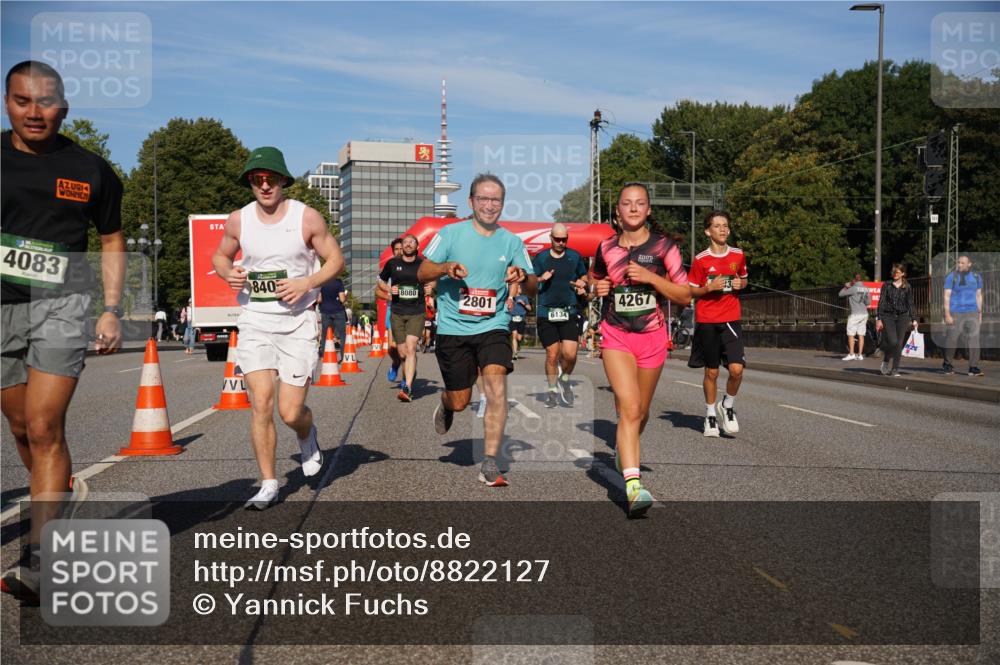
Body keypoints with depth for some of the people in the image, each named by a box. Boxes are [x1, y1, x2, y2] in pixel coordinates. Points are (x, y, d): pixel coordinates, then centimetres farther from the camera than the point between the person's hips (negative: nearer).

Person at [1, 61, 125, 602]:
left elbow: (112, 239, 12)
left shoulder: (90, 170, 3)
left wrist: (111, 310, 4)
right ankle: (65, 493, 42)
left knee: (44, 428, -13)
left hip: (60, 305, -3)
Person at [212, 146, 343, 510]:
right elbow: (220, 256, 18)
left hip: (297, 321, -2)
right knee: (261, 404, -8)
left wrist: (308, 283, -15)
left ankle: (307, 436, 35)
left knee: (290, 412, -4)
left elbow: (336, 259, 3)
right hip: (255, 320, 2)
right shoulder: (238, 220, 2)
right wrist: (228, 273, -5)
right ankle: (268, 484, 8)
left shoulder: (307, 217, -4)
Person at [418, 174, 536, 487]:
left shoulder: (511, 241, 5)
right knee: (460, 401, 4)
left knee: (496, 384, -20)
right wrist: (446, 267, -23)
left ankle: (490, 464, -14)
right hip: (453, 329, -1)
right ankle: (444, 403, 44)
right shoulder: (451, 233, 0)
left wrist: (523, 277, -19)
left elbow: (533, 289, 5)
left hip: (493, 327, 1)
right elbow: (422, 273, -2)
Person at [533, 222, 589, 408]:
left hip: (569, 312, 0)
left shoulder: (575, 256, 9)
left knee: (570, 354, -11)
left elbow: (584, 276, 23)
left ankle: (565, 380, 20)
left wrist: (582, 284, 0)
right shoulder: (540, 257, 6)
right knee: (552, 354, 0)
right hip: (546, 313, 0)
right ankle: (552, 390, 18)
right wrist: (541, 279, -11)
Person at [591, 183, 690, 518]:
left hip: (652, 337, 1)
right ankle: (633, 486, -26)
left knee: (640, 412, 15)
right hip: (616, 336, -1)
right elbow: (594, 277, 24)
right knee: (629, 408, -19)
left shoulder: (664, 247, -2)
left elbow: (685, 296, -4)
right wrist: (596, 287, 1)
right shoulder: (605, 247, 4)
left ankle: (623, 448, 47)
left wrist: (651, 277, -17)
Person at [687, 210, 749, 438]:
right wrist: (710, 287, -15)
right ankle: (710, 415, 25)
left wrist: (740, 284, -2)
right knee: (711, 372, 6)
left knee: (736, 369, -13)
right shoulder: (700, 260, -3)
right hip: (706, 321, -2)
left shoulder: (738, 255, 5)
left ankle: (728, 406, 14)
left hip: (731, 320, 2)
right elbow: (691, 291, 3)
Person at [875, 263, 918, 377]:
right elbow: (881, 302, 1)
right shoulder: (886, 285, 3)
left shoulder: (907, 287, 7)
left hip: (902, 317, 2)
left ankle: (895, 370, 5)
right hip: (888, 316, -2)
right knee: (893, 341, -16)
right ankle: (885, 361, 12)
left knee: (899, 344, -2)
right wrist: (878, 318, -5)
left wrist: (913, 319, 2)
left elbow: (910, 304, 9)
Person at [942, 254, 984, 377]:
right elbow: (947, 296, -5)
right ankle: (948, 364, 22)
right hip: (956, 313, -3)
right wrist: (947, 315, -11)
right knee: (952, 339, 3)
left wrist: (980, 314, 13)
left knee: (974, 339, -6)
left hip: (972, 313, 3)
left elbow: (979, 296, 15)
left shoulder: (976, 276, 9)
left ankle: (974, 368, -5)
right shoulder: (952, 276, -2)